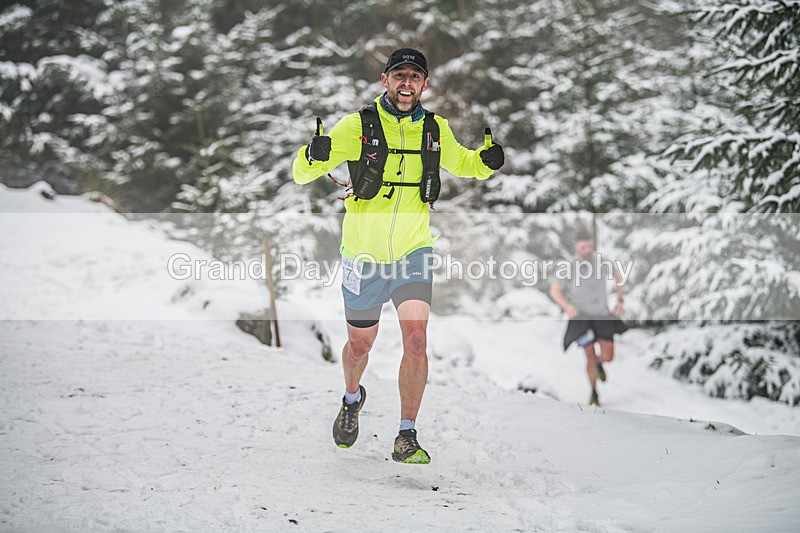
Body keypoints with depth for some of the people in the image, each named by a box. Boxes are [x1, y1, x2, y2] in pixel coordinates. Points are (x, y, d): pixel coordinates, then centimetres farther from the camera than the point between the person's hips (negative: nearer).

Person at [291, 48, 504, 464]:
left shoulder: (436, 129, 2)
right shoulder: (357, 126, -9)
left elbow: (460, 163, 22)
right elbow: (301, 175, -9)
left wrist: (487, 160, -1)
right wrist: (314, 154, -33)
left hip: (413, 251, 1)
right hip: (364, 254, -1)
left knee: (416, 338, -15)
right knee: (360, 344, 13)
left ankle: (406, 438, -6)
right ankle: (352, 398, 46)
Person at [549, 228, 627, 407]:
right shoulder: (569, 266, -15)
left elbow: (619, 277, 10)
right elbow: (554, 291, -8)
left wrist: (620, 301, -1)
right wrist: (567, 306, -26)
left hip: (602, 315, 2)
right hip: (581, 317, -2)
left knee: (608, 357, -4)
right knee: (590, 358, -6)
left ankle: (599, 362, 36)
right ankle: (594, 393, 20)